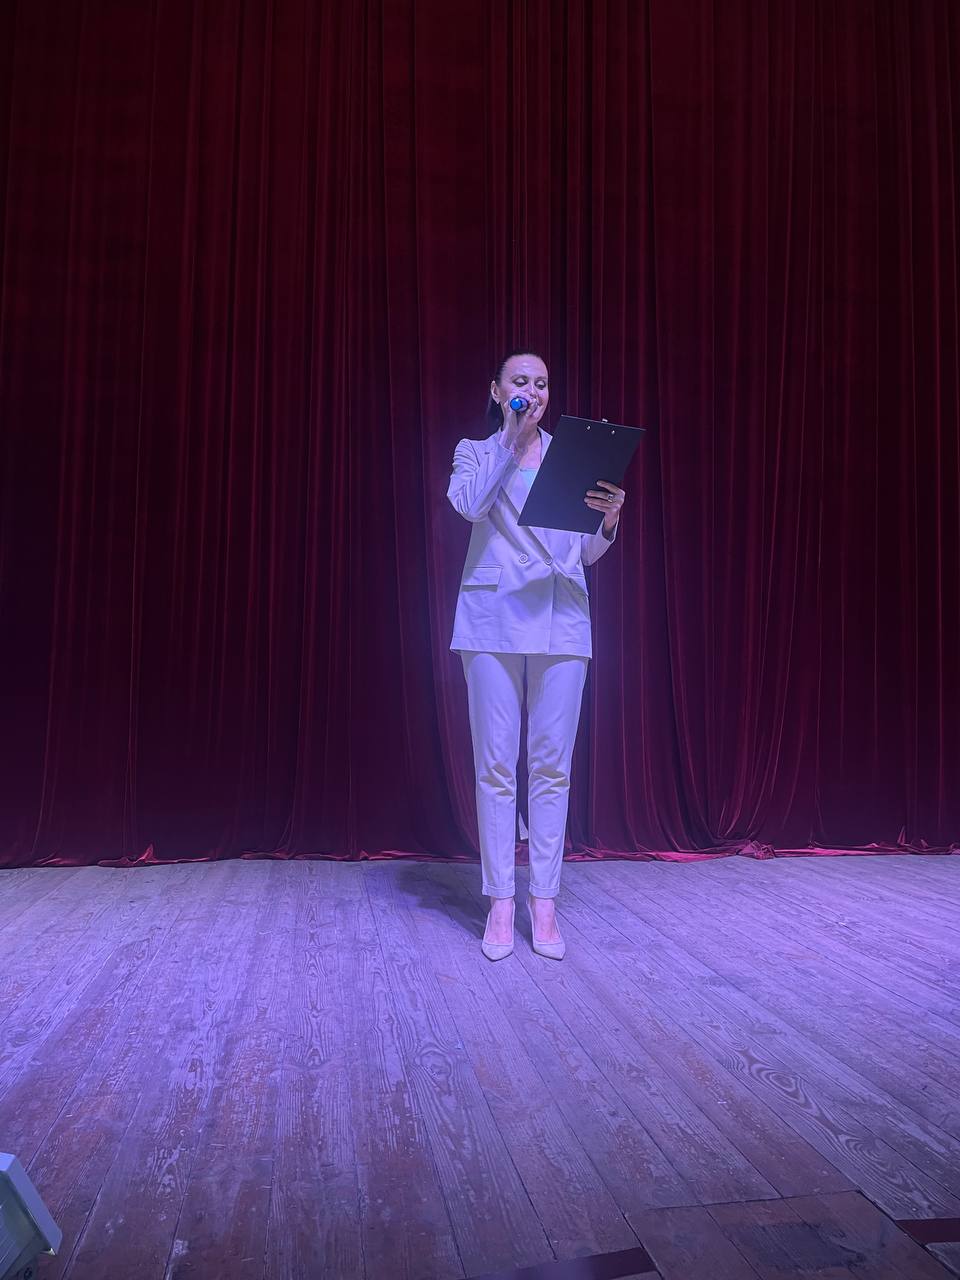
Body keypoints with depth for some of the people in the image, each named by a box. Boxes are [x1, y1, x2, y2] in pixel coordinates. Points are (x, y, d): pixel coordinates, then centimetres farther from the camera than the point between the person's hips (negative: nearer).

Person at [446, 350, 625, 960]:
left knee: (552, 766, 1)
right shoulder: (477, 451, 13)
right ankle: (500, 904, 8)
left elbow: (588, 554, 13)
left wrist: (609, 522, -8)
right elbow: (467, 503, -11)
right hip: (494, 617, -1)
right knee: (496, 764, -1)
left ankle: (544, 905, 9)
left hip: (561, 621, 2)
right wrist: (511, 439, -7)